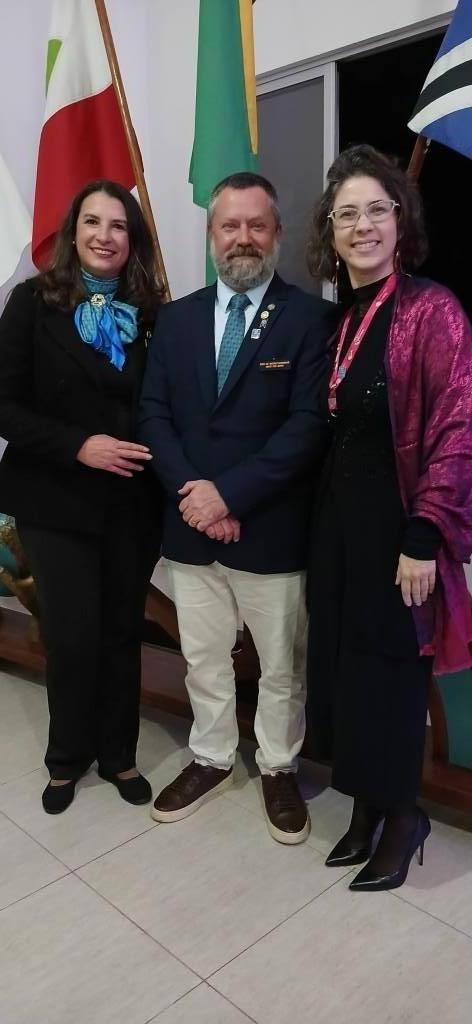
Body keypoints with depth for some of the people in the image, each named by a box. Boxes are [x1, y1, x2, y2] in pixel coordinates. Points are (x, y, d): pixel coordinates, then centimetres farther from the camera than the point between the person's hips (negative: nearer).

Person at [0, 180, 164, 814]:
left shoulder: (150, 312, 4)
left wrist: (151, 456, -11)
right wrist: (78, 446, -19)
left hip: (132, 502, 3)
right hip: (56, 500, -2)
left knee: (123, 632, 11)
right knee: (72, 636, 3)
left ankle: (118, 754, 32)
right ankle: (67, 757, 30)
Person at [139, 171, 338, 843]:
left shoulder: (311, 318, -6)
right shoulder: (177, 318, 8)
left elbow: (307, 424, -14)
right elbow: (154, 413, 3)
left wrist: (230, 493, -19)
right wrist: (191, 492, -12)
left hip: (271, 528, -3)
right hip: (190, 524, 4)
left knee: (281, 666, 13)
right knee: (202, 658, 18)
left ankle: (279, 769, 35)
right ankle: (211, 760, 40)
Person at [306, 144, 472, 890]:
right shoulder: (338, 319, 10)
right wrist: (323, 512, 7)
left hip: (396, 519, -7)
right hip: (338, 514, 7)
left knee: (390, 666, 6)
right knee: (342, 657, 14)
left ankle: (402, 815, 31)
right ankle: (367, 808, 35)